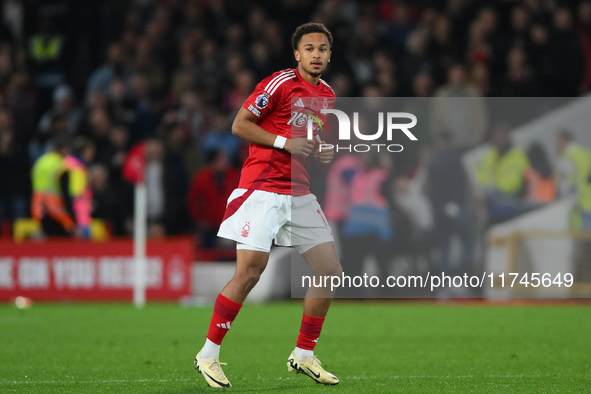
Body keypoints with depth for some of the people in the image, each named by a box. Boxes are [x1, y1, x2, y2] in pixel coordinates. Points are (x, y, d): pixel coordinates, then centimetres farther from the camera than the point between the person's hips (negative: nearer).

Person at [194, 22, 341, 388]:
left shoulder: (327, 94, 14)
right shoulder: (281, 83, -9)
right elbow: (240, 125, -9)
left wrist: (326, 152, 5)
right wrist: (286, 142, -17)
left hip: (300, 193, 8)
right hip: (262, 189, -7)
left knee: (331, 271, 2)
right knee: (250, 271, -16)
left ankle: (304, 355, 15)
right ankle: (208, 354, -4)